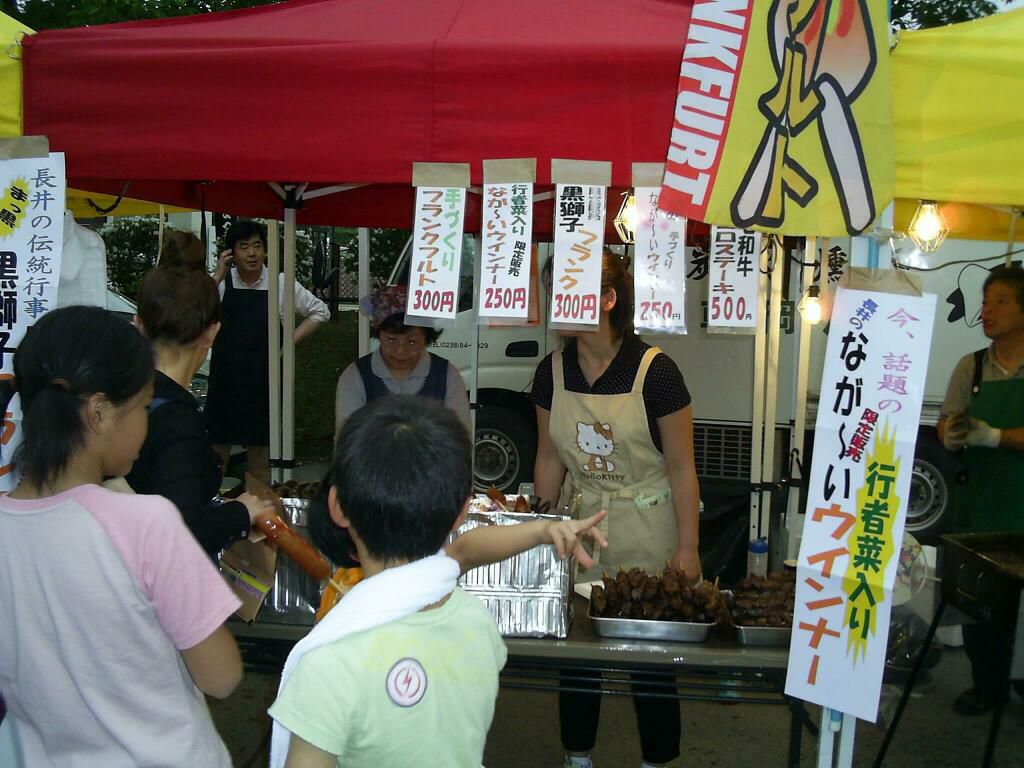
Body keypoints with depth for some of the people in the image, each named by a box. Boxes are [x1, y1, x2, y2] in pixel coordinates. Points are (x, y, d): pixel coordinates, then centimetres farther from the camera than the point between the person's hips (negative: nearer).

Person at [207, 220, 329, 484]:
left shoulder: (281, 284, -3)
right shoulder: (222, 283, -2)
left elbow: (320, 312, 6)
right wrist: (217, 276, -16)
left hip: (263, 380, 0)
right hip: (224, 378, 1)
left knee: (259, 460, 10)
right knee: (217, 451, 9)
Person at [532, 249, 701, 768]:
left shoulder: (654, 371, -16)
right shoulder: (552, 371, -3)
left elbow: (681, 467, -11)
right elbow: (549, 459, 7)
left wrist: (687, 548, -10)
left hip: (645, 530, -4)